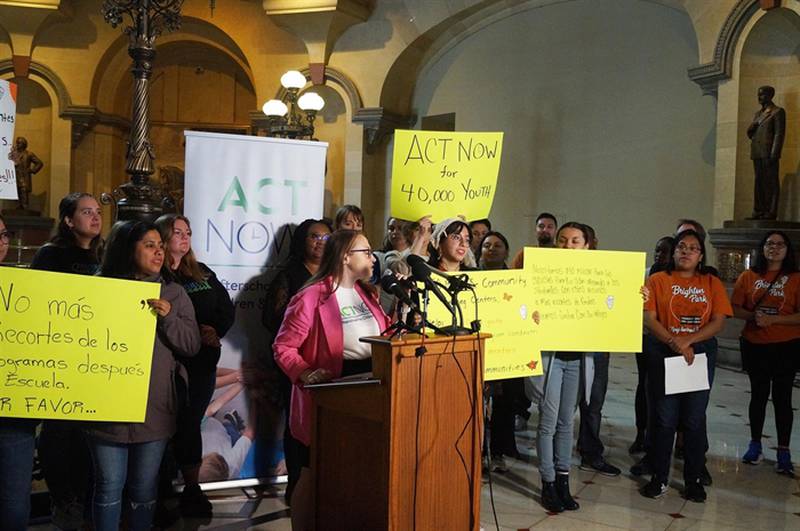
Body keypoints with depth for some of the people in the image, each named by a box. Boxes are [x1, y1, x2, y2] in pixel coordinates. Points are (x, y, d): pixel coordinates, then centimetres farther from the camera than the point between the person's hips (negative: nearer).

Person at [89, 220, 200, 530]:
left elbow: (192, 346, 2)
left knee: (144, 488, 9)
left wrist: (168, 318, -12)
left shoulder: (174, 293, 8)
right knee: (109, 486, 4)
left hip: (154, 408, 1)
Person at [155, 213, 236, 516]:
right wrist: (195, 333, -19)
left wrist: (215, 331, -9)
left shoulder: (203, 273, 15)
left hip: (203, 361, 5)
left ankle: (192, 489, 17)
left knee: (190, 423, 10)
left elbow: (227, 310, 11)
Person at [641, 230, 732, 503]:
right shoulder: (658, 280, 2)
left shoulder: (712, 284, 6)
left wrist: (688, 340, -15)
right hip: (663, 354, -1)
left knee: (695, 419, 7)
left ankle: (694, 480, 18)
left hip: (701, 354, 1)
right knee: (664, 419, 4)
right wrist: (674, 342, -19)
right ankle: (659, 478, 14)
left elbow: (718, 322, -2)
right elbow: (649, 319, -7)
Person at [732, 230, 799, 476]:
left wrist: (772, 319, -19)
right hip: (754, 345, 2)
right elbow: (735, 308, 3)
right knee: (758, 395, 12)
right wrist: (753, 316, -15)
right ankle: (755, 445, 24)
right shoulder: (748, 276, 3)